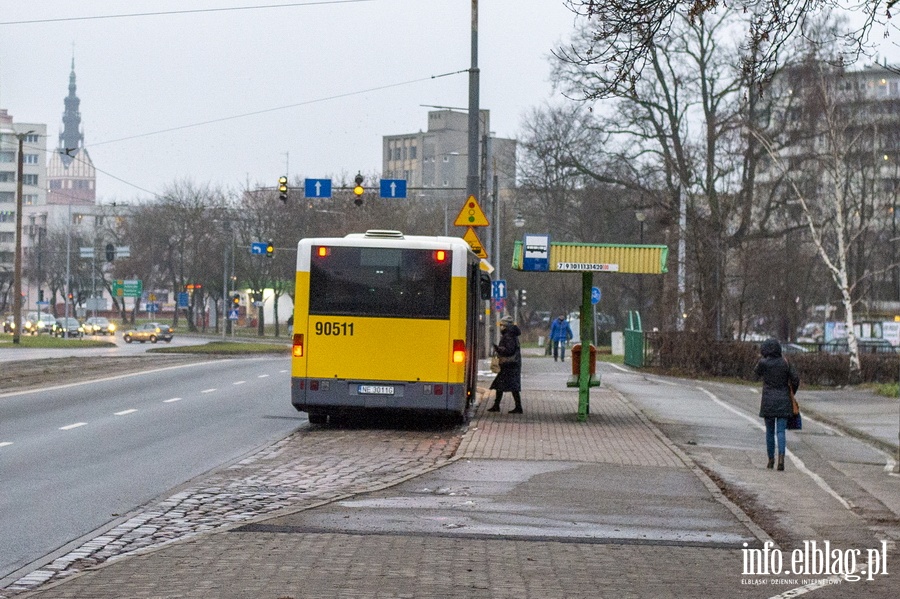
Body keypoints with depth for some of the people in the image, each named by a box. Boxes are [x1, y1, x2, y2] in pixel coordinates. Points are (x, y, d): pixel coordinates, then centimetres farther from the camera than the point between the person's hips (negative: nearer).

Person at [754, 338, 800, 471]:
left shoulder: (763, 363, -8)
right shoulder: (785, 363, -2)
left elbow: (756, 373, 12)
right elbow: (796, 379, -2)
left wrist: (764, 357, 11)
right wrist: (792, 393, 14)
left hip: (768, 401, -1)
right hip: (783, 401, 1)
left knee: (770, 431, 12)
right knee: (781, 431, -1)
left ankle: (771, 459, 19)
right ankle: (781, 458, -19)